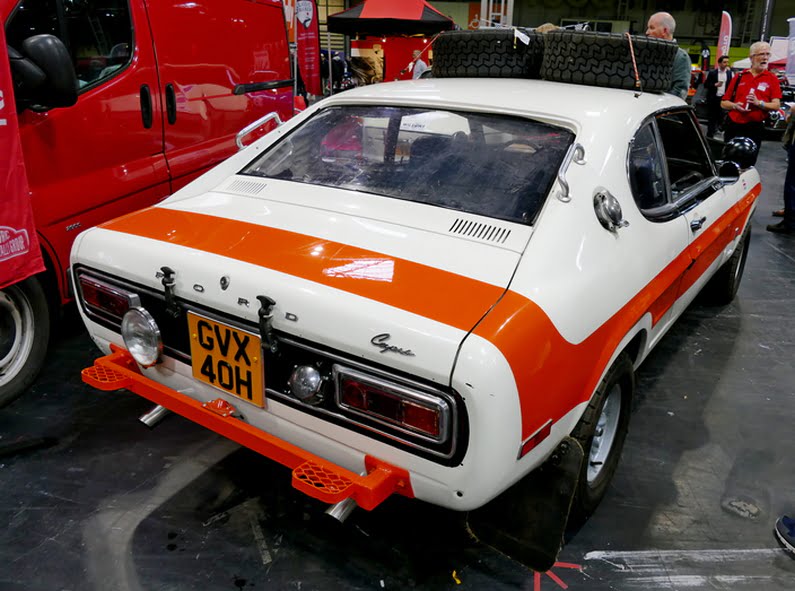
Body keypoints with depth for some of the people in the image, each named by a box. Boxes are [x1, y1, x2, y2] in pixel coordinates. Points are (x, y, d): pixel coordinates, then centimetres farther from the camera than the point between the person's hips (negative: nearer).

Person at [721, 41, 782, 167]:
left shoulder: (772, 78, 3)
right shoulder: (739, 76, 7)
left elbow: (776, 106, -5)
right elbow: (724, 103, 8)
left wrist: (759, 103, -22)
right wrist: (735, 105, -13)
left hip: (754, 128, -2)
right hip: (733, 125, 2)